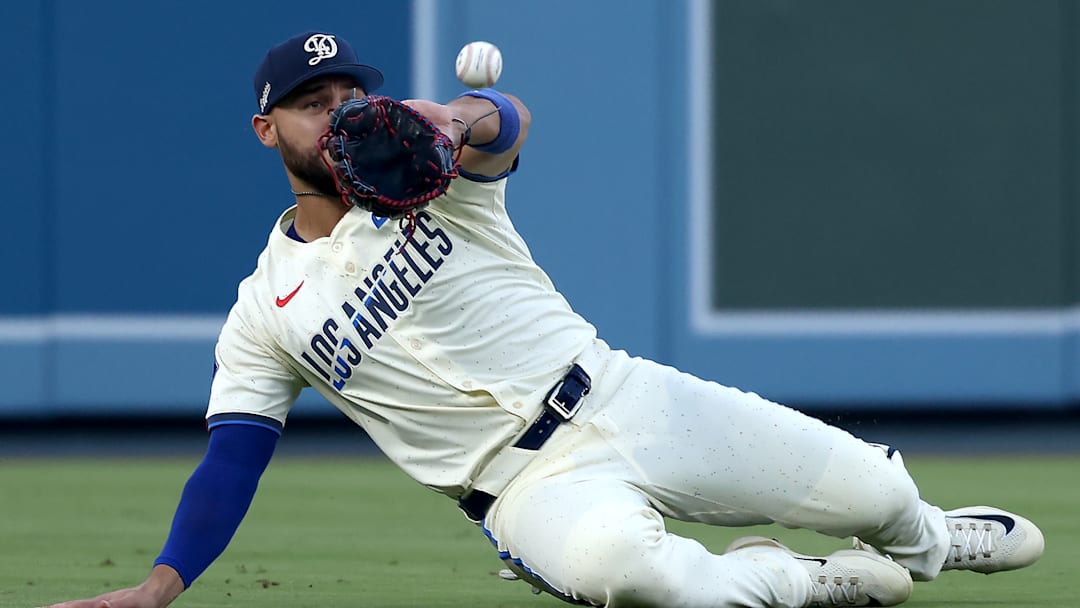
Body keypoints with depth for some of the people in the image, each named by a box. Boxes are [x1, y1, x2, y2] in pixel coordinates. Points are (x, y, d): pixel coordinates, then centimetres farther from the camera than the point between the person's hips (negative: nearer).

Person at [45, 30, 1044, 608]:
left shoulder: (429, 174, 5)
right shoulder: (266, 313, 8)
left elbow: (507, 121, -20)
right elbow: (231, 458, 2)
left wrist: (459, 119, -47)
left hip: (625, 399, 2)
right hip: (528, 487, -2)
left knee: (870, 491, 0)